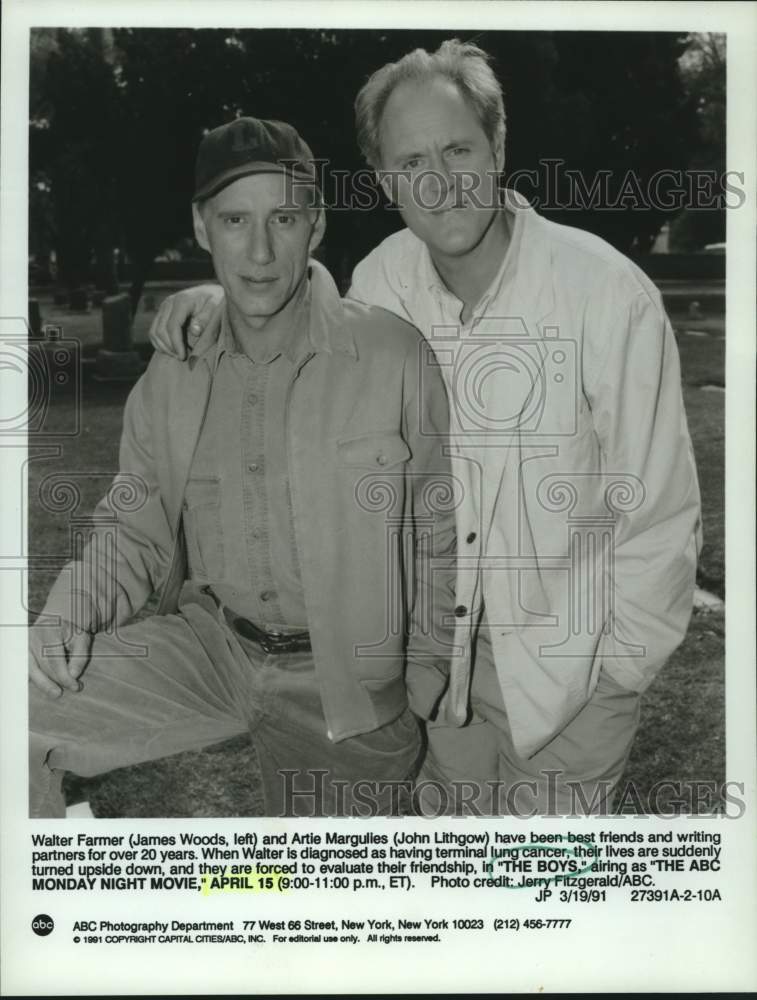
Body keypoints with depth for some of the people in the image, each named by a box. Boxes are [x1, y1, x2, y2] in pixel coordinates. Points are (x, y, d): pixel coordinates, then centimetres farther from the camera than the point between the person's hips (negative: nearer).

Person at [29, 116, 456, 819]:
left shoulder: (393, 355, -15)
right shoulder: (171, 378, -2)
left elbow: (440, 530, -5)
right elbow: (135, 527, 7)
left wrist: (426, 668, -4)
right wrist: (74, 607, -10)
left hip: (344, 678, -2)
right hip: (206, 644, 3)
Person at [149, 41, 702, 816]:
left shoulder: (609, 292, -21)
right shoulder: (381, 279, -7)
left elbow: (657, 511, -14)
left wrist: (617, 670, -9)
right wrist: (226, 310, -7)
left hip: (568, 661, -4)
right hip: (439, 651, 4)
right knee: (460, 816, 25)